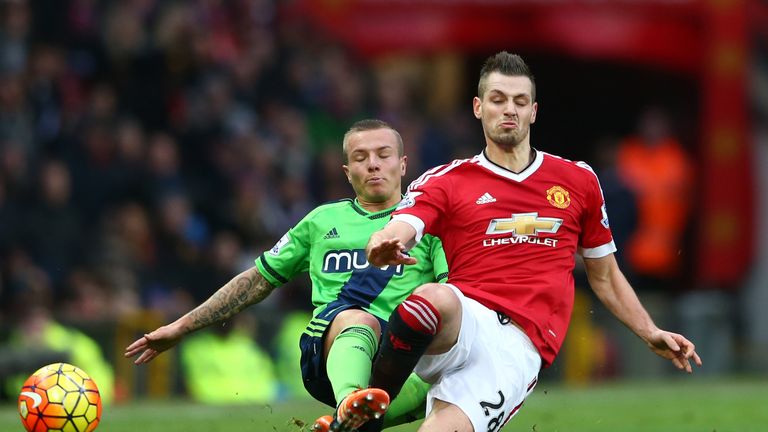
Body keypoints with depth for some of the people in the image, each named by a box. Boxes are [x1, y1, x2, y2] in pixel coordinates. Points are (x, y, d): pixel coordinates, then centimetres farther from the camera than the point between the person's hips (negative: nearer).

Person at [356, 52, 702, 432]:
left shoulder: (578, 181, 20)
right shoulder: (446, 182, 13)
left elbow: (603, 276, 30)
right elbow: (396, 235, -6)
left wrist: (650, 334, 23)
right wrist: (383, 247, -30)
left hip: (521, 343, 0)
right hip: (463, 322, 0)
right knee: (436, 298, -40)